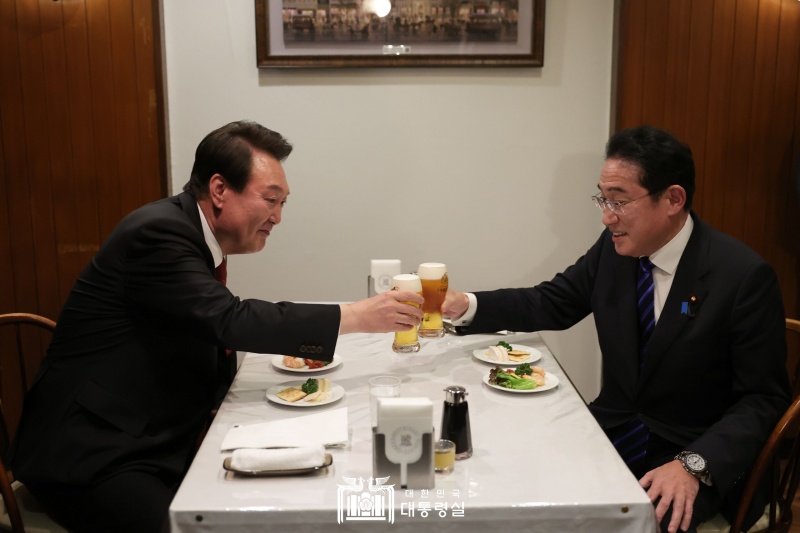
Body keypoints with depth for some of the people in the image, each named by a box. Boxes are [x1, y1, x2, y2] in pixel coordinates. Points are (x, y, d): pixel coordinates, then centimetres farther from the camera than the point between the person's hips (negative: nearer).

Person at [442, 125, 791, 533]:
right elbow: (551, 303, 6)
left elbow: (764, 399, -13)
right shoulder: (615, 247, -3)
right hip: (615, 429, 5)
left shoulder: (745, 276, -17)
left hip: (701, 455, -4)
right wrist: (465, 305, -11)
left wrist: (694, 465, -27)